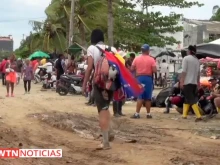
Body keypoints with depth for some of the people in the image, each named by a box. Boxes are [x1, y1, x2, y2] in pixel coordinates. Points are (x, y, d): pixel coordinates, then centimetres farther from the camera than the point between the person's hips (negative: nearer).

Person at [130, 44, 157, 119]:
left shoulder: (136, 59, 2)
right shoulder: (151, 59, -4)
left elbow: (132, 69, 3)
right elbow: (154, 70, -10)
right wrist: (149, 69, 10)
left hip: (139, 78, 2)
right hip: (148, 78, -2)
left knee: (140, 97, 2)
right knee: (148, 97, 6)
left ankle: (137, 113, -5)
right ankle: (148, 114, 11)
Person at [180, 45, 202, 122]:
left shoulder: (186, 58, -7)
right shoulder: (197, 60, 12)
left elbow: (184, 71, -13)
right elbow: (198, 73, 12)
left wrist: (181, 81, -12)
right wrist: (198, 82, 18)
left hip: (187, 82, -7)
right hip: (194, 82, 7)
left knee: (191, 100, -9)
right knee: (187, 99, 17)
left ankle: (199, 116, -17)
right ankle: (184, 115, 19)